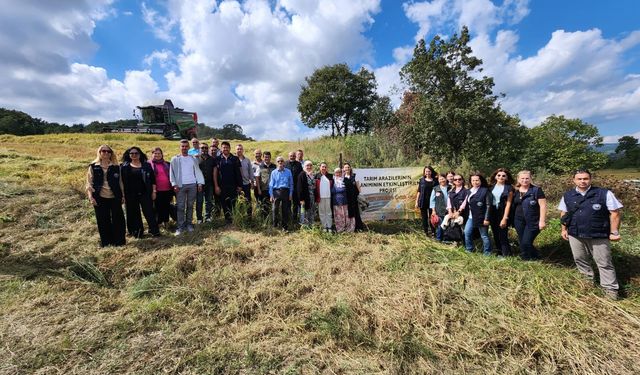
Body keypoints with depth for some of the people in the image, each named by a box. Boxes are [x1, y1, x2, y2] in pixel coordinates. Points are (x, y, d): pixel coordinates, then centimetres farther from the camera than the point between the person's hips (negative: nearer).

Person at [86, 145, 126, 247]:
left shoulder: (116, 166, 6)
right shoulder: (93, 166, 4)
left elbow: (120, 182, 9)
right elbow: (89, 183, 4)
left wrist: (123, 195, 5)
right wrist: (90, 197, -5)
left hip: (114, 197, 0)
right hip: (100, 198, 0)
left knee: (118, 219, 1)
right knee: (103, 220, 6)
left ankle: (119, 240, 13)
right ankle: (106, 241, 18)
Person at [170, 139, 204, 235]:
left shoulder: (193, 158, 10)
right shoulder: (175, 159, 4)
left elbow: (197, 171, 9)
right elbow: (172, 173, 1)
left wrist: (200, 183, 0)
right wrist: (174, 184, -9)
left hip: (193, 185, 2)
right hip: (180, 185, -2)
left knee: (190, 206, 8)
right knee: (180, 207, -2)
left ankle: (189, 224, 17)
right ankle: (180, 226, 3)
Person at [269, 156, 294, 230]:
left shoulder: (288, 172, 4)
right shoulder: (273, 172, 4)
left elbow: (291, 183, 7)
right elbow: (271, 184, 5)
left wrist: (290, 194, 2)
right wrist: (271, 195, -2)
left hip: (285, 191, 1)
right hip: (276, 191, 0)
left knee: (285, 209, 7)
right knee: (274, 209, -5)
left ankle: (285, 226, 18)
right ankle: (274, 225, 10)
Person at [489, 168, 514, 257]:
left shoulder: (509, 188, -5)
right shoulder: (492, 186, 5)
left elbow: (508, 203, -8)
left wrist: (505, 218, -14)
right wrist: (488, 216, 1)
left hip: (502, 213, -4)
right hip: (493, 213, 4)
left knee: (503, 235, 0)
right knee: (496, 235, 12)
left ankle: (505, 254, 15)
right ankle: (500, 251, 28)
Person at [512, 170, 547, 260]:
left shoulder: (536, 190, -7)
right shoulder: (515, 191, 7)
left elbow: (543, 205, -11)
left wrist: (542, 221, -16)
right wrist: (512, 220, 12)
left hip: (533, 222, -5)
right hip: (519, 221, 5)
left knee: (526, 243, -8)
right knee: (522, 243, 10)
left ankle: (527, 259, 14)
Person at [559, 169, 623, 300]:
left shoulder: (604, 194, -7)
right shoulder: (567, 196, 2)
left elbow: (615, 213, -5)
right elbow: (564, 213, 11)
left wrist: (614, 232, -7)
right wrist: (564, 229, 8)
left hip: (598, 236, -3)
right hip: (575, 235, 3)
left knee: (604, 263, 7)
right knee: (580, 260, 16)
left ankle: (610, 289, 19)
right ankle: (588, 281, 35)